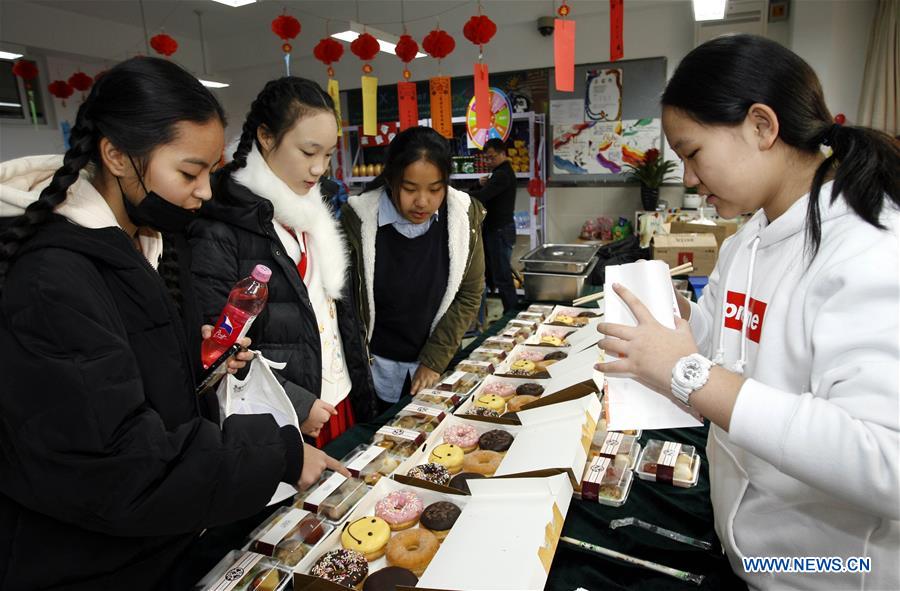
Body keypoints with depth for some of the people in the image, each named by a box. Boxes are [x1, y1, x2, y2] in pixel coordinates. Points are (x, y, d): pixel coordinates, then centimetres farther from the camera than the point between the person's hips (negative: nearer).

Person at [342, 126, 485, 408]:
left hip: (438, 361, 2)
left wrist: (434, 361, -9)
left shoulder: (464, 216, -12)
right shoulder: (357, 220, -18)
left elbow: (469, 295, -6)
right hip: (376, 363, -2)